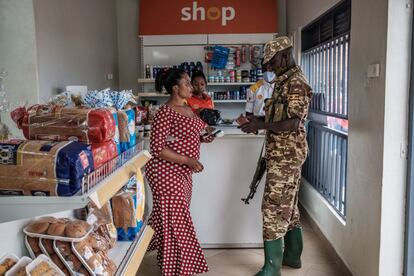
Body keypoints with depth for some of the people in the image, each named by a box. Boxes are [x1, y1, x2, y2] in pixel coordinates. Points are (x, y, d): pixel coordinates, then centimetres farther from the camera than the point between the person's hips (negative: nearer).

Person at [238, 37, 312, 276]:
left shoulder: (296, 83, -14)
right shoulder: (285, 82, 16)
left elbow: (293, 123, -23)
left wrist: (260, 125, -21)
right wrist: (258, 120, 6)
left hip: (286, 154, -10)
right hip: (283, 153, 10)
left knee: (274, 207, -8)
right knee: (287, 205, 17)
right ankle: (293, 255, 30)